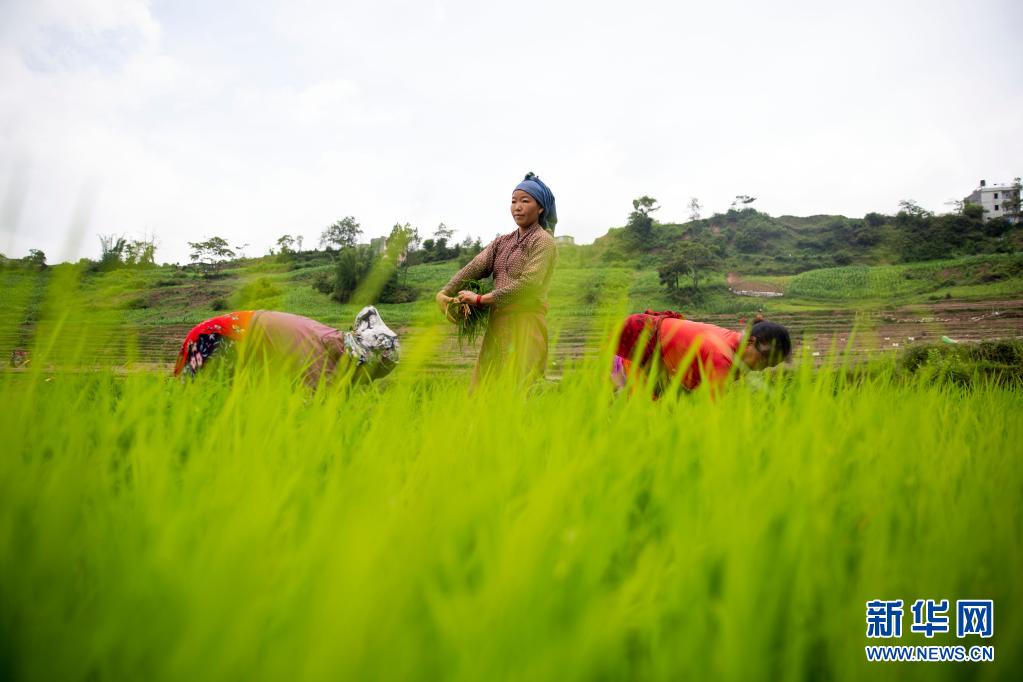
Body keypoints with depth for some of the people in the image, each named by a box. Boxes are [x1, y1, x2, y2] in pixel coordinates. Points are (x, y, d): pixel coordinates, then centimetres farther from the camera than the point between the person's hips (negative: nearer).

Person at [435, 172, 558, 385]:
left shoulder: (543, 241, -2)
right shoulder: (502, 242, 18)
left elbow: (529, 284, -16)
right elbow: (474, 267, 2)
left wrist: (480, 299, -17)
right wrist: (444, 293, -14)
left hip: (525, 325, -6)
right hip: (496, 325, 7)